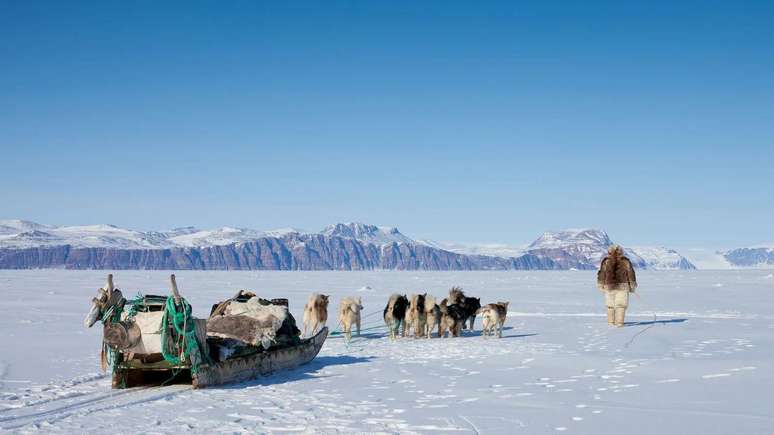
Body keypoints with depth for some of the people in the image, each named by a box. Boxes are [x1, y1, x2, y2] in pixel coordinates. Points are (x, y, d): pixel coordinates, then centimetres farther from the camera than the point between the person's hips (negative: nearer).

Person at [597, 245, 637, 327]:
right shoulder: (625, 262, 1)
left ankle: (611, 322, 16)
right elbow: (631, 274, 4)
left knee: (610, 305, 13)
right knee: (621, 305, 2)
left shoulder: (606, 262, 1)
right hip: (622, 286, -1)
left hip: (609, 287, 1)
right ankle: (619, 322, -6)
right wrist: (632, 286, 11)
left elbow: (601, 275, 4)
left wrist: (601, 286, 13)